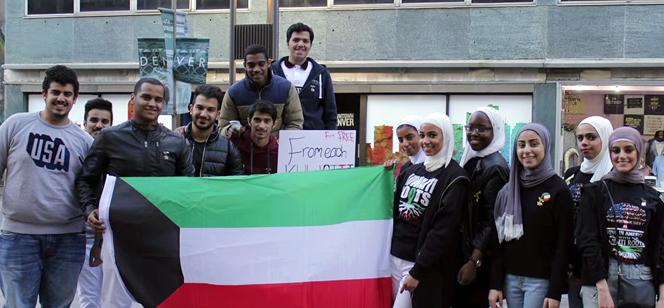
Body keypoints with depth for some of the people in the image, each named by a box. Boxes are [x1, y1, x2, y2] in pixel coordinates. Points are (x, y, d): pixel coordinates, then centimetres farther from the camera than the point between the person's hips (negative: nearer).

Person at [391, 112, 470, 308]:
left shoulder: (454, 178, -9)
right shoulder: (412, 171, 13)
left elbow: (443, 231, -14)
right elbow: (394, 211, 15)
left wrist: (417, 271, -16)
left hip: (426, 266, -6)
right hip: (396, 257, 6)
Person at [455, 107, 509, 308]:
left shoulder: (495, 167, -14)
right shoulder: (470, 161, 10)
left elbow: (491, 221, -17)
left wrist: (474, 261, -17)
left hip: (480, 258, -8)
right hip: (461, 252, 8)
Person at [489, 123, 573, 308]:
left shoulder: (558, 190, -6)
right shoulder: (508, 190, 8)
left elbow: (563, 246, -8)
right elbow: (498, 240, 8)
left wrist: (555, 292, -12)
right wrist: (496, 284, 3)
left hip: (541, 280, -5)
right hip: (511, 278, 5)